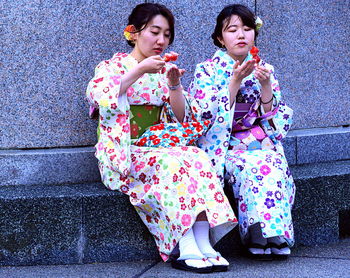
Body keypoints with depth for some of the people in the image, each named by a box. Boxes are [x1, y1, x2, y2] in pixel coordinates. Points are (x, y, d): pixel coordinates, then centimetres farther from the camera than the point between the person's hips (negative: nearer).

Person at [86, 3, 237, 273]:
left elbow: (182, 120, 13)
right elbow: (97, 96, -17)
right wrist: (140, 70, -19)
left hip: (159, 148, 4)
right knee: (173, 162, -35)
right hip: (124, 157, -4)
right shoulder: (113, 66, 7)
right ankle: (186, 249, -40)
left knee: (198, 157, -29)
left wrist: (174, 85, -4)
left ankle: (203, 244, -39)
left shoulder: (162, 72, 21)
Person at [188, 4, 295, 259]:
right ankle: (261, 236, -34)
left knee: (273, 165, -32)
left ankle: (277, 237, -34)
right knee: (251, 168, -34)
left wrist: (265, 85, -11)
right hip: (224, 147, -2)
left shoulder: (264, 69, 14)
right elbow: (209, 116, -8)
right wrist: (236, 81, -16)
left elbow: (276, 119, 6)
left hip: (262, 143, 3)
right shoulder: (207, 71, 5)